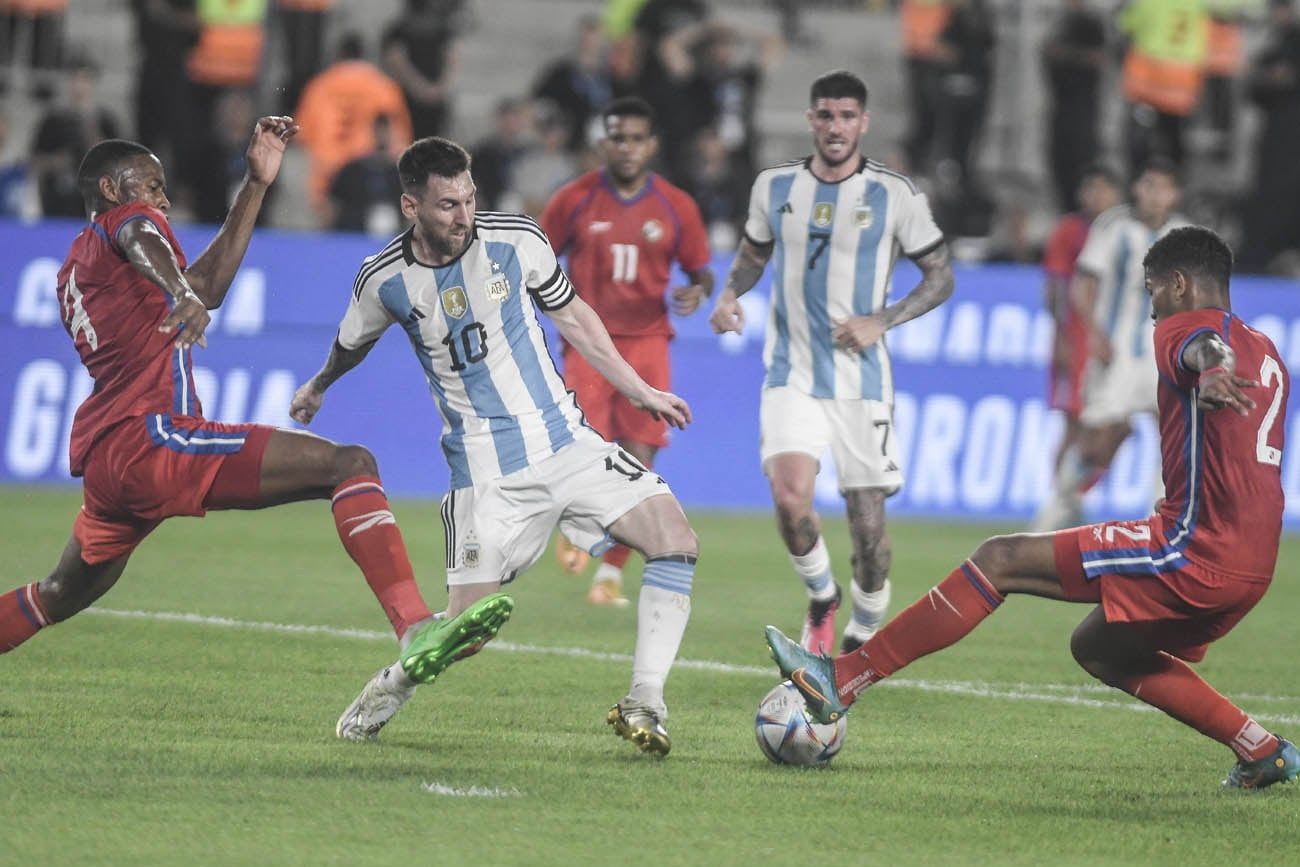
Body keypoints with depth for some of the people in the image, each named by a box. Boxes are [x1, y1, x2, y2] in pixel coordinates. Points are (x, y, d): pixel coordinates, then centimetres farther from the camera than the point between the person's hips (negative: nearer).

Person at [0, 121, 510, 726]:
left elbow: (207, 286, 34)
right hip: (150, 436, -9)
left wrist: (255, 186, 35)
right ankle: (415, 631, -33)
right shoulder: (126, 219, 5)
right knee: (350, 465, -14)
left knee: (65, 593, 33)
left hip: (101, 459, 9)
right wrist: (184, 294, -46)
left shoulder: (74, 267, 29)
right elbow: (140, 240, -24)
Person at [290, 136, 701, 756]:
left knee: (675, 540, -17)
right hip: (484, 469, -2)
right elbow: (353, 344, 17)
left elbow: (571, 314, 12)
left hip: (565, 442, 2)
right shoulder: (384, 280, -7)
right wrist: (317, 387, 38)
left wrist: (642, 392, 13)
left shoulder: (516, 240, -6)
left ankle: (644, 702, -10)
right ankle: (392, 686, 24)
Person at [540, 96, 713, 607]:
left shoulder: (676, 208, 3)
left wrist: (697, 292, -11)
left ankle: (612, 572, 6)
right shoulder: (575, 200, 0)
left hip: (646, 341, 1)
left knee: (638, 462, -7)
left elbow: (700, 271, 12)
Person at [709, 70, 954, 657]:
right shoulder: (775, 186, 5)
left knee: (867, 519, -1)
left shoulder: (894, 195, -3)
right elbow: (754, 251, 23)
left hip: (862, 381, -1)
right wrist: (730, 295, 2)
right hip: (791, 376, 1)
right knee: (789, 497, -21)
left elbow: (940, 277, 4)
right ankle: (821, 596, 8)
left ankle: (862, 635, 22)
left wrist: (881, 321, -10)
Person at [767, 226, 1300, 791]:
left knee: (1000, 560, -7)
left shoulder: (1185, 326, -4)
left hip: (1196, 553, -9)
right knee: (1098, 649, 28)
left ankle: (840, 681, -9)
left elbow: (1205, 347, -29)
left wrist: (1212, 372, -53)